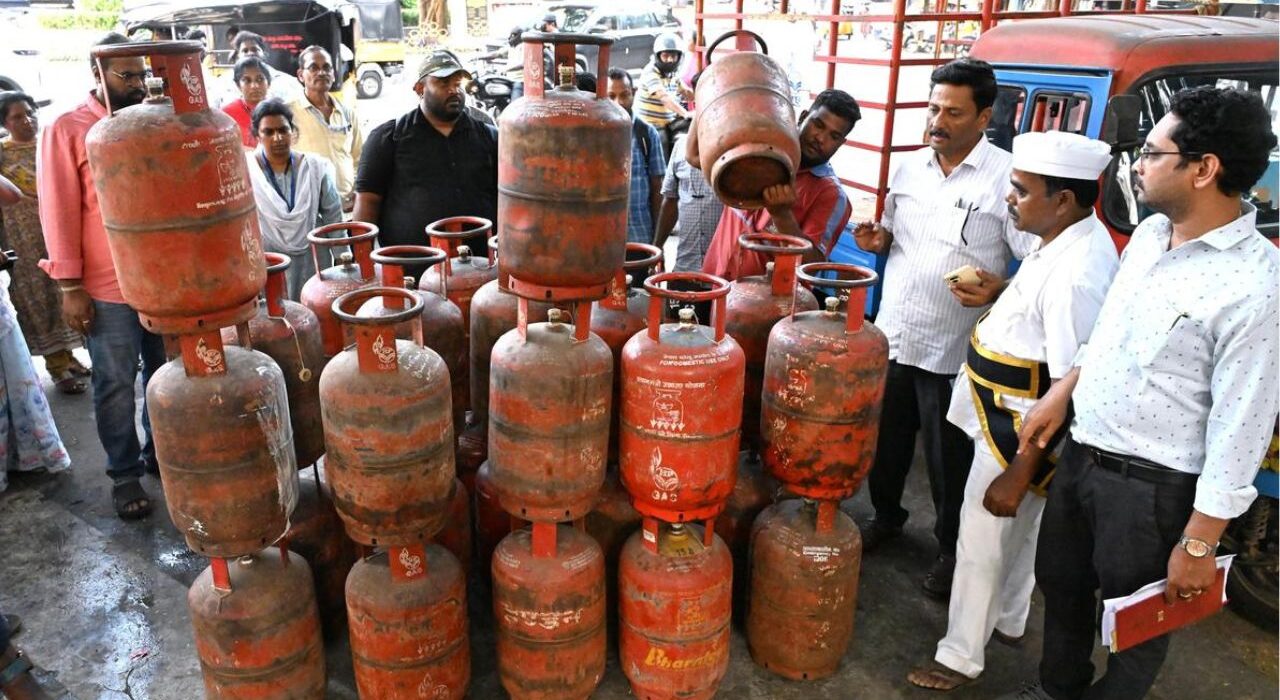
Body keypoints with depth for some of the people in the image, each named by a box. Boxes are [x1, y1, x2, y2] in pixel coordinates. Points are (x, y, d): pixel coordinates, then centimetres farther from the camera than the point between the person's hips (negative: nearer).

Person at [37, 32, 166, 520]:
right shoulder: (67, 131, -5)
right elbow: (59, 213, -7)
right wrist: (70, 287, -10)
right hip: (107, 287, -4)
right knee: (116, 385, 5)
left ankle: (160, 453, 30)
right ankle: (124, 474, 18)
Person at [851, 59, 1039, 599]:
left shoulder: (1006, 178, -11)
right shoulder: (909, 169, 7)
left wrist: (999, 290, -30)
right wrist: (878, 239, -2)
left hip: (952, 351, -5)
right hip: (892, 336, 5)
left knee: (949, 459, 9)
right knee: (885, 439, 20)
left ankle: (952, 549, 30)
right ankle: (886, 515, 44)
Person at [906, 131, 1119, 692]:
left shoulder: (1078, 272, -29)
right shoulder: (1066, 242, 1)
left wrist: (1018, 472, -24)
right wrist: (995, 295, 0)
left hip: (1020, 431, -10)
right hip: (1010, 417, 10)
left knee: (981, 539, 7)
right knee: (1018, 530, 26)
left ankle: (960, 657, 27)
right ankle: (1007, 621, 49)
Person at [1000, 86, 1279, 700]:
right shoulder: (1150, 232, 2)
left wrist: (1199, 542, -17)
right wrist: (1059, 396, 12)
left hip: (1152, 486, -8)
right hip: (1080, 454, 8)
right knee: (1060, 585, 25)